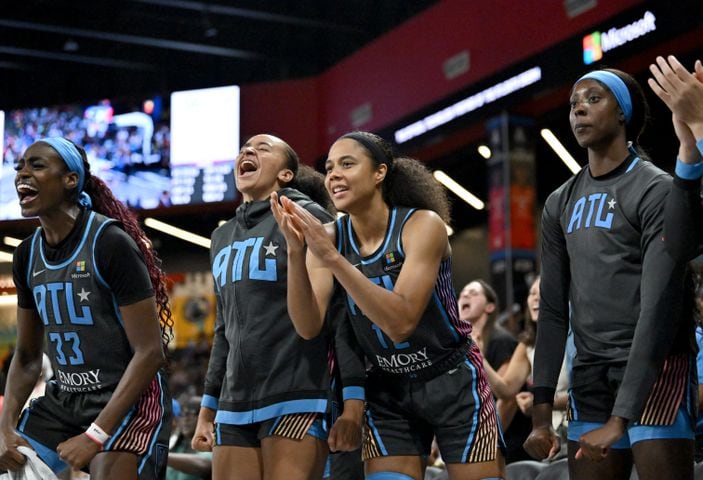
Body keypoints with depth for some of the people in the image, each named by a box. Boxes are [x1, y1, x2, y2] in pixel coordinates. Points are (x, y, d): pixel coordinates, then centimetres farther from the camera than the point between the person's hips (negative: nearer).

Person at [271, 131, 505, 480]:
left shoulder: (422, 224, -19)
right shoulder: (329, 237, -6)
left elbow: (400, 322, -30)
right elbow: (309, 328, -15)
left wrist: (331, 257, -36)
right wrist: (295, 251, -28)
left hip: (452, 383, -3)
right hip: (387, 391, 3)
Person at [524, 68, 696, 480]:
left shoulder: (657, 191, -8)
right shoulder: (561, 204, 13)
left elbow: (660, 309, -15)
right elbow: (554, 311, 12)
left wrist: (620, 417, -21)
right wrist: (542, 411, 4)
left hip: (655, 370, -6)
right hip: (589, 377, 6)